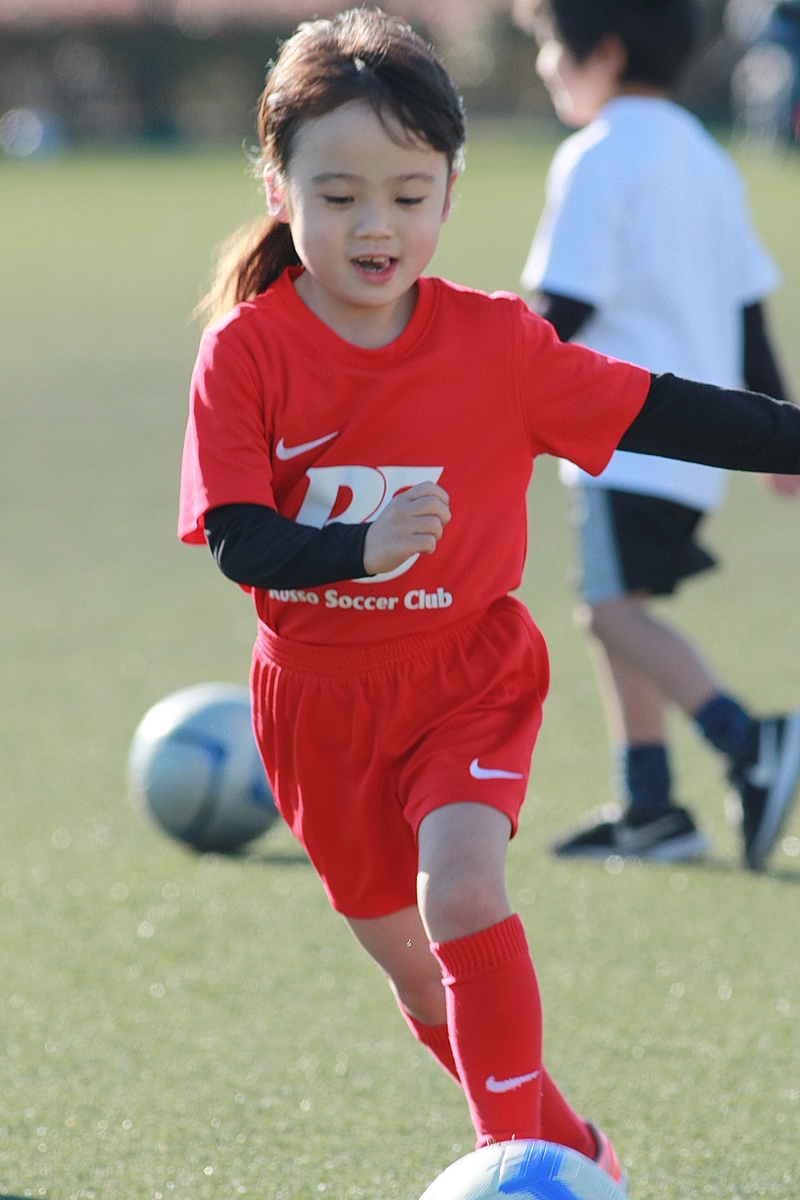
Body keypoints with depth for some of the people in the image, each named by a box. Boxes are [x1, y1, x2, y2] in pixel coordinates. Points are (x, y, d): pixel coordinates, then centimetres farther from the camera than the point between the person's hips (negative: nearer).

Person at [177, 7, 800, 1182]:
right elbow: (240, 541, -19)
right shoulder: (248, 351, -12)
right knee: (413, 965, 11)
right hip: (322, 698, 1)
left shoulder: (495, 343, -9)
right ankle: (567, 1147, 31)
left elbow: (663, 413, -4)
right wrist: (362, 547, -37)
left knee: (461, 895, -25)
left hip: (469, 675, -1)